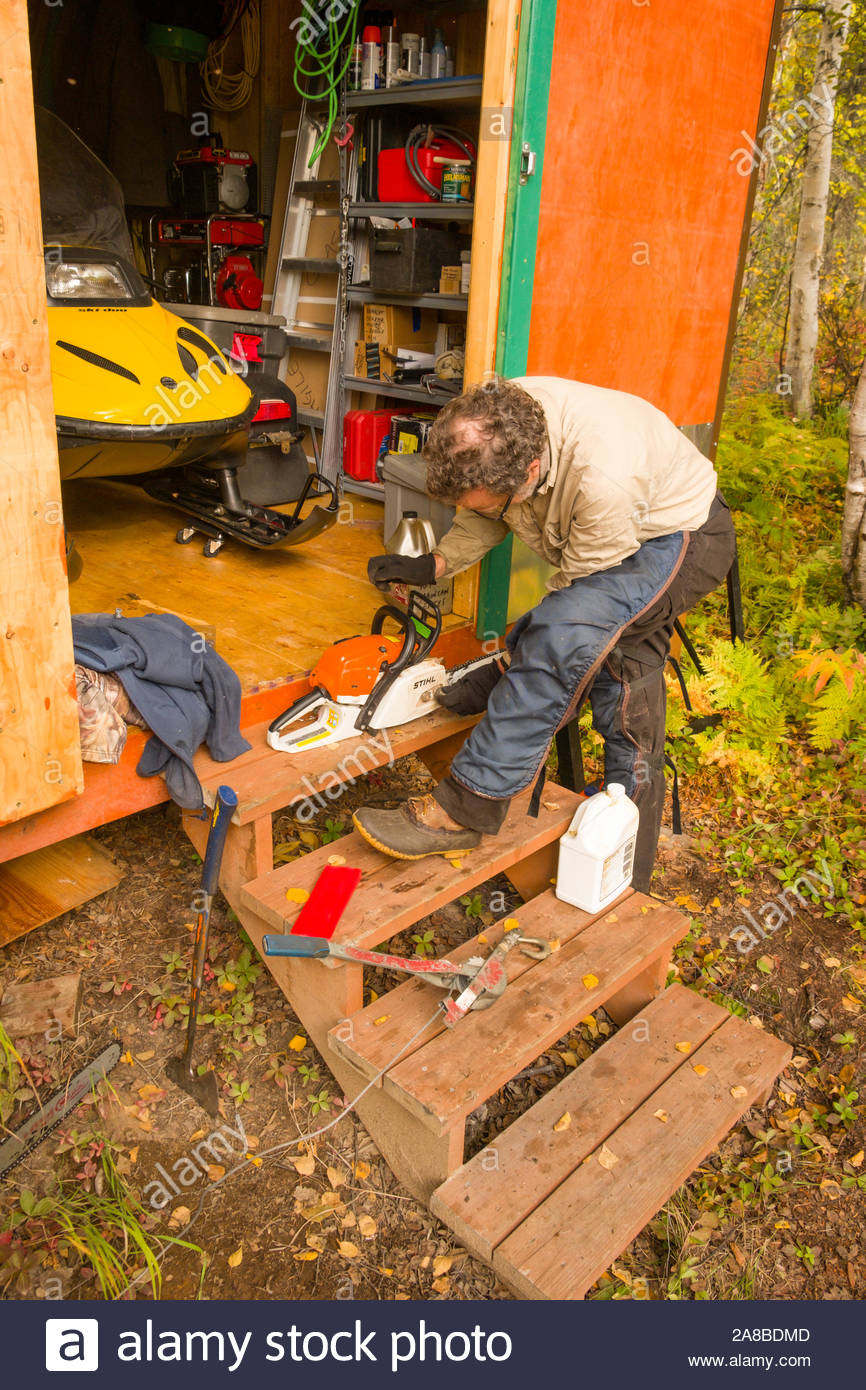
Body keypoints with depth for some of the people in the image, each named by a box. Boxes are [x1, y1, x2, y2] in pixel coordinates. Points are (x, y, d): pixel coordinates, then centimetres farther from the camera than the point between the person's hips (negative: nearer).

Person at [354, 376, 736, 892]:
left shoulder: (603, 480, -41)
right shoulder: (496, 425, -20)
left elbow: (577, 590, -26)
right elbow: (495, 514, 2)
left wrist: (500, 672, -17)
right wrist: (436, 564, -10)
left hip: (682, 540, -8)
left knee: (562, 634, -32)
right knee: (628, 718, 9)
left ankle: (465, 810, -23)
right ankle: (627, 885, 22)